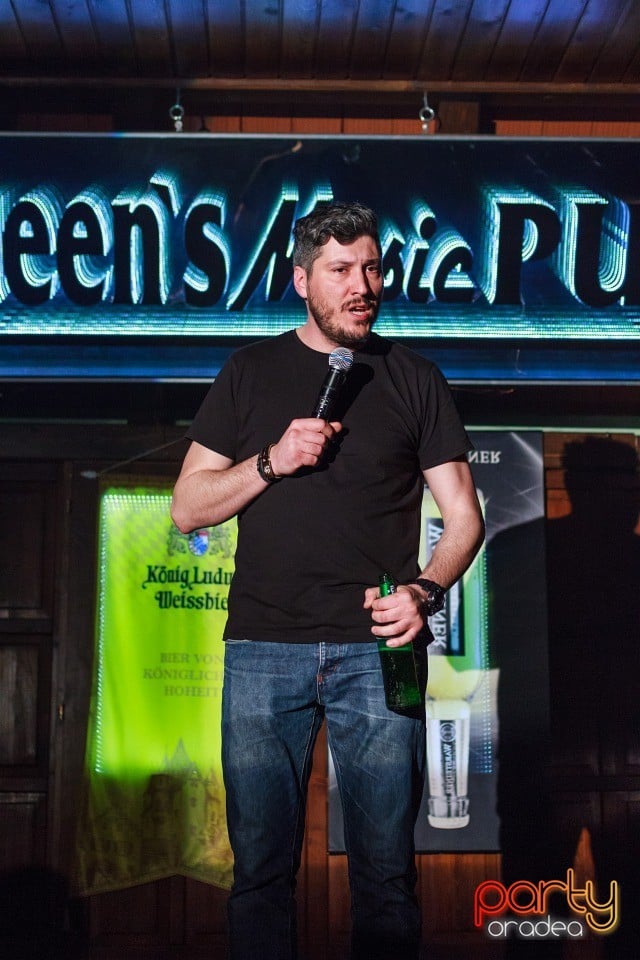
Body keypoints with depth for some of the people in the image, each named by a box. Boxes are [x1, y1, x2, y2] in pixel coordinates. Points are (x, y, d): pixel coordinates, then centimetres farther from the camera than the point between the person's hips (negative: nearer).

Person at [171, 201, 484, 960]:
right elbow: (188, 509, 8)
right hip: (264, 648, 0)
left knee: (386, 874, 4)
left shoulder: (414, 379, 10)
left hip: (376, 649, 0)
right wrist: (272, 461, -8)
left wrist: (424, 591, -12)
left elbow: (463, 516, 7)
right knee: (261, 870, 6)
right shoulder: (251, 372, 10)